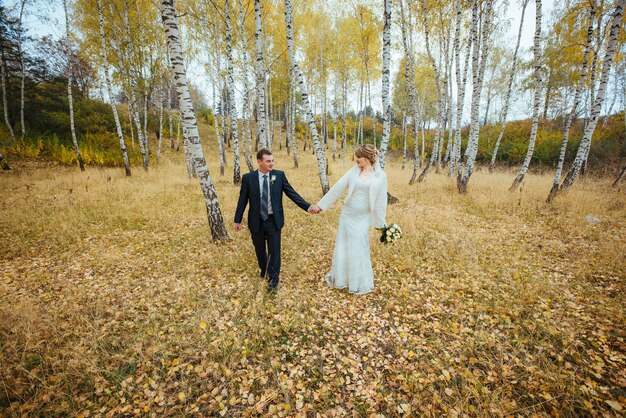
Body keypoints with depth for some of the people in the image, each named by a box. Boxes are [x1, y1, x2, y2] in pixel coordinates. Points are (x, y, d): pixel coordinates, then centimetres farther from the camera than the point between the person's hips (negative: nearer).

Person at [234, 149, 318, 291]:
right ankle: (264, 270, 46)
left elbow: (292, 193, -5)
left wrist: (308, 206, -15)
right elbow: (242, 200, 0)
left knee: (274, 250, 4)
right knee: (260, 250, 18)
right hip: (256, 221, 1)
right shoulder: (248, 178, -6)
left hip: (274, 220, -1)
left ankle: (273, 278, 24)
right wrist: (237, 220, 3)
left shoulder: (279, 175, -5)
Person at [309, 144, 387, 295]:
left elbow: (381, 201, -3)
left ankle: (360, 284, 30)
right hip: (347, 215, 3)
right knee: (343, 248, 13)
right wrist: (321, 204, -1)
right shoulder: (354, 170, -1)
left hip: (362, 219, -3)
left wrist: (381, 223, -1)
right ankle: (340, 279, 34)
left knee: (359, 250, 8)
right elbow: (338, 188, -1)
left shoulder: (380, 175, -6)